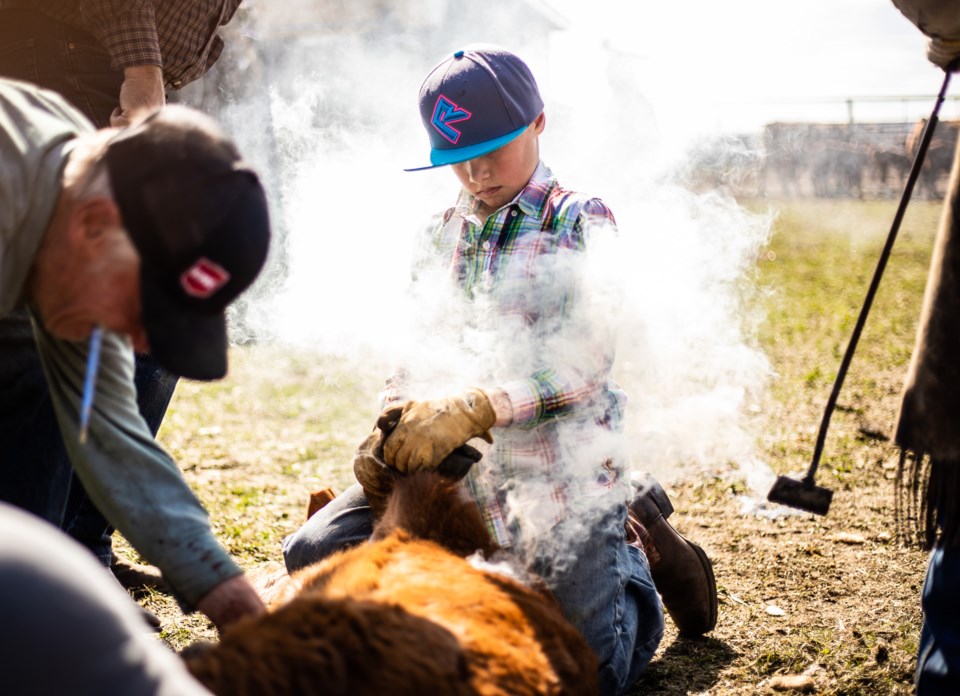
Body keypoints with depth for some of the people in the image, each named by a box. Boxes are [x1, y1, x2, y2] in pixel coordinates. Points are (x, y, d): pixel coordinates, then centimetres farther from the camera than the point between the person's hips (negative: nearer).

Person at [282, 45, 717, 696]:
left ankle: (634, 550, 20)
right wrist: (392, 426, -9)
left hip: (561, 472, -6)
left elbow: (586, 361, -18)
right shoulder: (441, 237, 14)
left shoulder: (580, 222, -5)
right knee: (312, 554, -3)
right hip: (459, 470, 6)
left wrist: (470, 410, -31)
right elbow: (419, 355, 14)